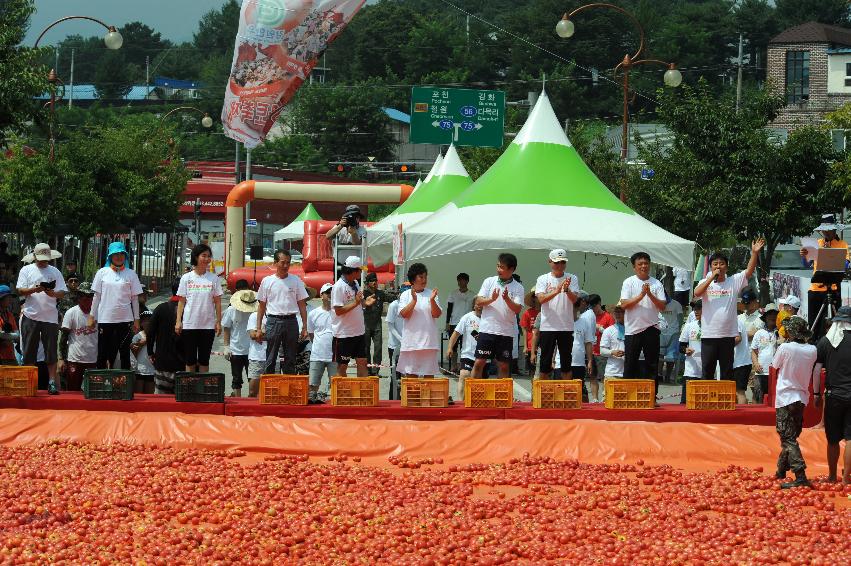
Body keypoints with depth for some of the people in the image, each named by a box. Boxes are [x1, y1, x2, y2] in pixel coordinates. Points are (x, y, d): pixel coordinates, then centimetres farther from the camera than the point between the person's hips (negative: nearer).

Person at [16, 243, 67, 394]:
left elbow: (62, 293, 5)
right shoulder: (26, 270, 8)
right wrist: (34, 290, -18)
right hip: (31, 316, 0)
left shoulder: (55, 272, 10)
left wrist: (52, 293, -16)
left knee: (51, 353, -1)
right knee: (29, 352, 1)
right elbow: (20, 291, 0)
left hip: (50, 317, 0)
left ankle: (52, 382, 0)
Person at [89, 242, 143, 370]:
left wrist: (136, 320, 3)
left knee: (124, 353, 4)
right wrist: (92, 316, 4)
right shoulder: (102, 273, 6)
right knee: (103, 353, 3)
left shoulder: (131, 274, 5)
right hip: (105, 319, 0)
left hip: (125, 320, 0)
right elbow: (97, 296, 8)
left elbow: (135, 298, 6)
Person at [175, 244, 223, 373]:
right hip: (189, 325, 0)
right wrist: (178, 321, -3)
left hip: (208, 325, 0)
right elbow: (181, 302, 4)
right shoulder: (186, 278, 3)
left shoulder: (213, 278, 3)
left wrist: (218, 322, -1)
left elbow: (217, 302, 5)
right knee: (190, 360, 3)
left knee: (204, 360, 5)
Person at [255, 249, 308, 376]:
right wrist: (258, 328, 4)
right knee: (270, 360, 0)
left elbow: (302, 305, 8)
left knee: (290, 360, 4)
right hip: (273, 321, -1)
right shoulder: (267, 281, 5)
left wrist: (304, 327, 2)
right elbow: (262, 306, 9)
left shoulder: (296, 281, 7)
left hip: (291, 321, 1)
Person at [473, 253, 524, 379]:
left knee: (504, 366, 5)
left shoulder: (518, 288, 1)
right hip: (487, 329, 0)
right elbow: (479, 301, 0)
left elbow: (517, 309, -7)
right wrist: (492, 299, -19)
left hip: (506, 332, 0)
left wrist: (507, 299, -24)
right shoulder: (489, 281, 5)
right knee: (479, 362, -2)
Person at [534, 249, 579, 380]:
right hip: (548, 326, -1)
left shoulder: (572, 279, 5)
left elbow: (574, 299, -7)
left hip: (566, 327, 1)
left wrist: (567, 290, -28)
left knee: (567, 364, 6)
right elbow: (541, 299, -13)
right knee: (545, 364, 3)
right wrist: (557, 291, -27)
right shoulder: (543, 279, 2)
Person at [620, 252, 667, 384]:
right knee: (630, 365, 3)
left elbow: (662, 306, -1)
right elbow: (624, 304, -9)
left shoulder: (656, 284, 5)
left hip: (651, 328, 1)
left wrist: (650, 294, -15)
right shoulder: (629, 282, 2)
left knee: (652, 365, 4)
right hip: (633, 329, -1)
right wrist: (641, 296, -18)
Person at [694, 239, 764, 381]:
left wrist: (754, 253, -18)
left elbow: (749, 270, -4)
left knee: (727, 373, 5)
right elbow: (696, 293, -15)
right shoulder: (706, 282, 4)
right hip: (708, 336, 0)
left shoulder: (734, 281, 5)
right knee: (707, 371, 4)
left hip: (728, 336, 0)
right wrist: (712, 277, -16)